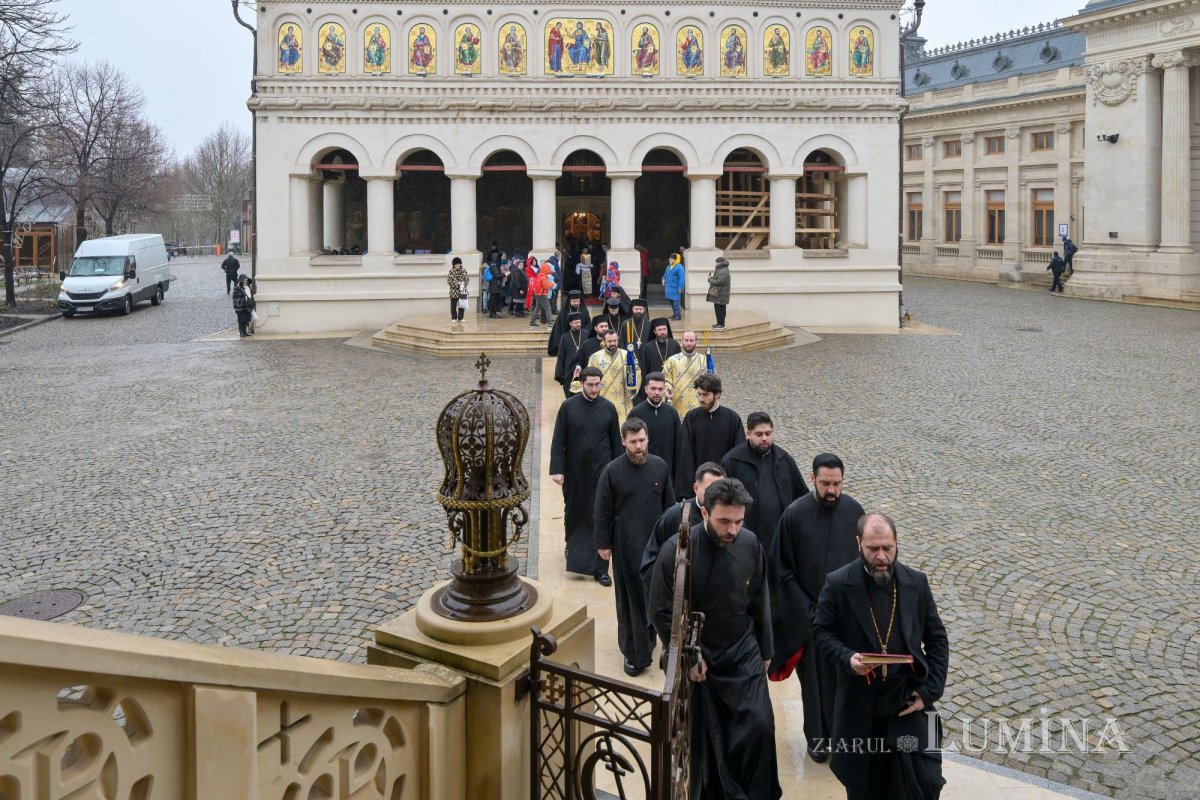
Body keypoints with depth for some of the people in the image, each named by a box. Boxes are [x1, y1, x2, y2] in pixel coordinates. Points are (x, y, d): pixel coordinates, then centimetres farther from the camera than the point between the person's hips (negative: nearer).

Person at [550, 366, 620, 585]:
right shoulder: (568, 407, -4)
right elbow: (558, 441, -3)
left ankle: (600, 568, 4)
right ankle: (572, 549, 42)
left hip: (601, 472, 0)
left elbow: (616, 442, 5)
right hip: (574, 473, 0)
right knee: (574, 514, 16)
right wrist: (557, 469, -9)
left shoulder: (608, 408, -1)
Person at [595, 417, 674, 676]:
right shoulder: (612, 471, -8)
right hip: (626, 545, -2)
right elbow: (603, 511, -4)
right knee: (630, 597, 3)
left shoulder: (660, 466, 0)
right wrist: (603, 544, -3)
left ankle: (648, 637, 33)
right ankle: (634, 652, 12)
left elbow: (669, 505, 8)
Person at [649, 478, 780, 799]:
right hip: (696, 660, -2)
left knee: (760, 727, -4)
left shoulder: (750, 544, -9)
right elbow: (662, 611, -11)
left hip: (743, 656, 2)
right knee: (702, 737, 9)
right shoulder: (677, 549, -20)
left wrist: (765, 649, 11)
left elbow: (759, 602, 4)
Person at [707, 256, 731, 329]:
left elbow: (719, 282, -26)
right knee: (718, 309, 15)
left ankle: (721, 324, -3)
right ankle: (719, 323, 22)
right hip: (718, 294, 11)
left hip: (721, 295, -11)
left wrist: (710, 280, -12)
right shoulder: (720, 270, 17)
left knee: (720, 309, -7)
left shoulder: (724, 272, -18)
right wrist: (712, 278, 6)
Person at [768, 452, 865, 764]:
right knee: (814, 677, 11)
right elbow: (780, 567, -7)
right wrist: (804, 608, -10)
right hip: (809, 613, -2)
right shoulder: (795, 514, -13)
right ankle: (817, 735, 28)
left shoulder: (853, 510, -6)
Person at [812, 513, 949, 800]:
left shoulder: (916, 582, -2)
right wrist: (847, 658, -19)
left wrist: (930, 690, -4)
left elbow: (937, 639, 4)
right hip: (859, 703, -1)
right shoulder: (838, 583, -10)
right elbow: (821, 631, 0)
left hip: (908, 700, 1)